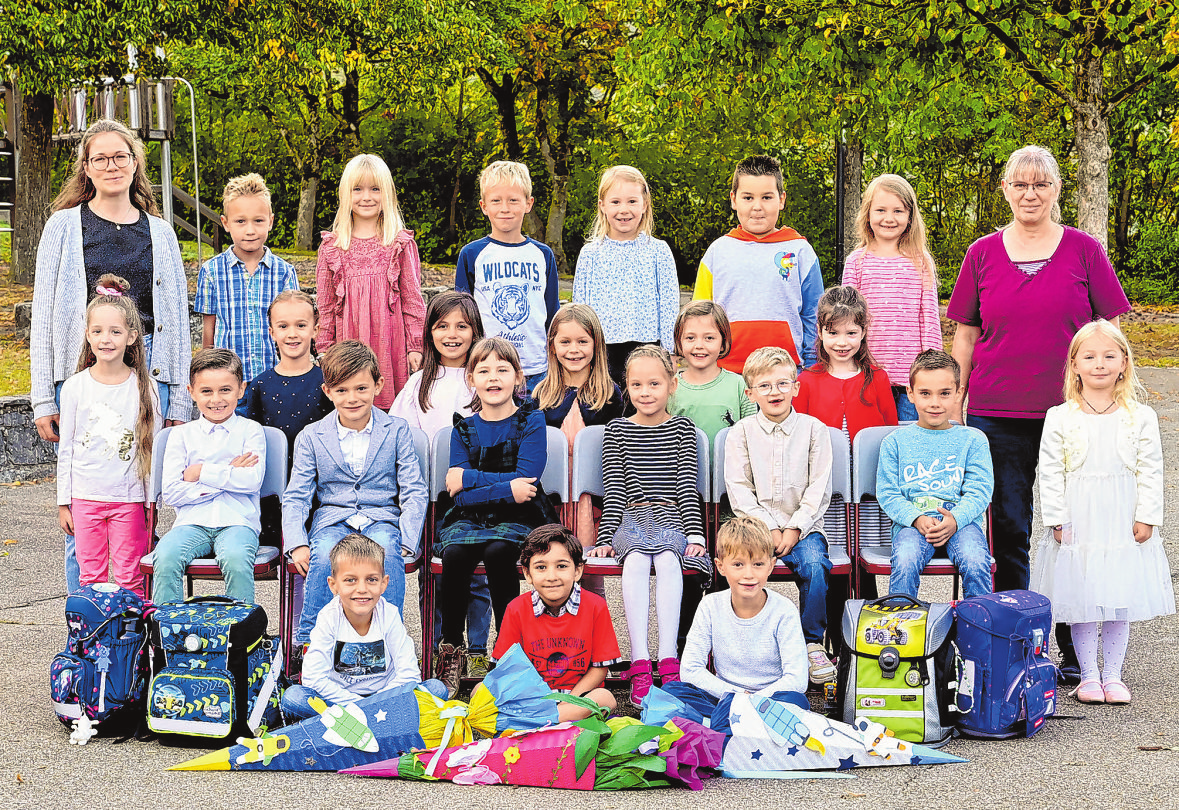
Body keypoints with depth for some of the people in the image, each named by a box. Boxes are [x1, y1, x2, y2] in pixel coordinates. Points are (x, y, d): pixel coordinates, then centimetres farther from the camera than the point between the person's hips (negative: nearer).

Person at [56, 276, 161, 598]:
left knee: (129, 578, 2)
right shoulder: (75, 387, 0)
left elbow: (153, 448, 2)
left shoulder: (144, 388, -3)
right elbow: (66, 449, 6)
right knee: (91, 577, 6)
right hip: (85, 496, 1)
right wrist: (63, 502, 5)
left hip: (129, 498, -1)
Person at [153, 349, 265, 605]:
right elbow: (171, 492, 0)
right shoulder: (181, 435, 12)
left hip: (237, 520, -2)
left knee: (236, 558, -35)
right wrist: (228, 475, -3)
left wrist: (201, 472, -6)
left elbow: (253, 480, -7)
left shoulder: (250, 430, 9)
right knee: (165, 556, -29)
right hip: (192, 522, 2)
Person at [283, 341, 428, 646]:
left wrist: (405, 542, -11)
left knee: (386, 552, -36)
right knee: (324, 556, -34)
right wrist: (297, 545, -11)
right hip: (332, 519, 1)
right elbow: (295, 498, 6)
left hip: (381, 519, 0)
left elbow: (414, 493, 3)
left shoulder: (397, 431, 5)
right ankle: (308, 641, -24)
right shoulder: (311, 437, 7)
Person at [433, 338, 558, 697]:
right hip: (470, 518, 3)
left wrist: (470, 478, -10)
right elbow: (458, 494, -2)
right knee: (454, 555, -30)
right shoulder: (464, 429, 9)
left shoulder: (531, 422, 1)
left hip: (517, 519, -2)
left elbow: (525, 481, -12)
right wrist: (506, 488, -16)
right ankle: (451, 648, -15)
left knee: (497, 552, -34)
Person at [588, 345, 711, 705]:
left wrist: (694, 534, -5)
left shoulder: (682, 428, 10)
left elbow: (687, 485, 4)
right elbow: (613, 489, 6)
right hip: (631, 517, 0)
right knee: (635, 558, -33)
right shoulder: (617, 430, 10)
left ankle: (668, 659, -38)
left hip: (671, 517, 0)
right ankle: (639, 662, -40)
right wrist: (606, 537, -4)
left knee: (668, 559, -34)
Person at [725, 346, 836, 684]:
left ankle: (812, 642, -12)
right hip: (755, 524, 0)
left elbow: (819, 488, 1)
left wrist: (793, 529, -10)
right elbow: (739, 490, 0)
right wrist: (768, 528, -11)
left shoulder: (813, 429, 6)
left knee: (814, 564, -30)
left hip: (803, 526, 0)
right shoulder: (741, 433, 6)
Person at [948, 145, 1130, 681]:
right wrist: (952, 410, 8)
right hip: (997, 415, 1)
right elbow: (965, 337, 11)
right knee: (1009, 530, 5)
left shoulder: (1084, 250, 3)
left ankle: (1075, 649, 13)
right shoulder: (983, 254, 7)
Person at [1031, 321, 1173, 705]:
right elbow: (1050, 472, -2)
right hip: (1078, 524, -1)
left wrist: (1146, 517, -5)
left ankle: (1113, 675, 17)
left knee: (1120, 599, 6)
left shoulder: (1140, 417, 0)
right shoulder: (1060, 418, -3)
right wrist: (1056, 519, -7)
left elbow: (1150, 471, 1)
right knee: (1082, 600, 5)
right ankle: (1088, 676, 17)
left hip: (1124, 525, 1)